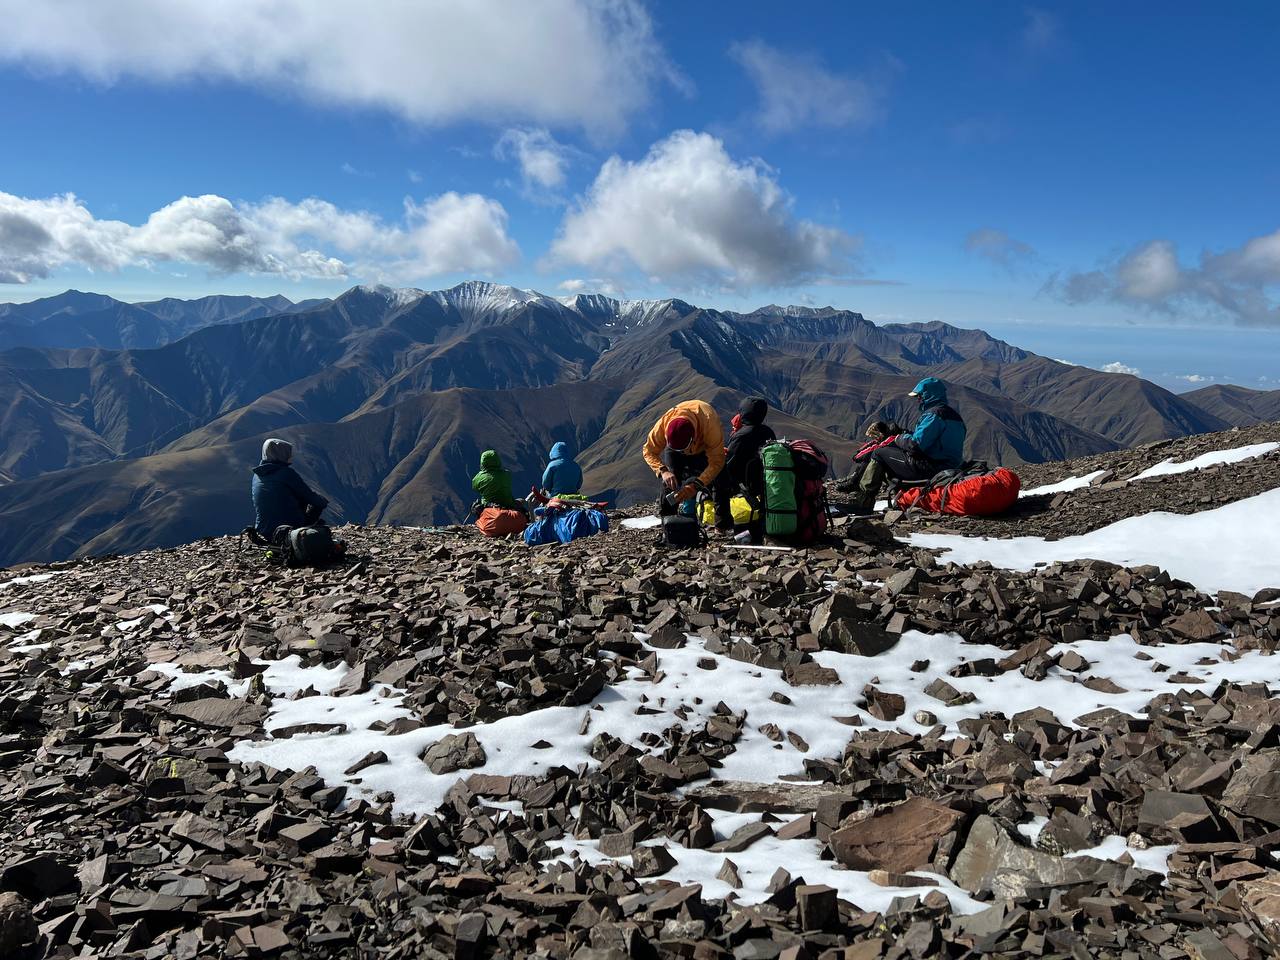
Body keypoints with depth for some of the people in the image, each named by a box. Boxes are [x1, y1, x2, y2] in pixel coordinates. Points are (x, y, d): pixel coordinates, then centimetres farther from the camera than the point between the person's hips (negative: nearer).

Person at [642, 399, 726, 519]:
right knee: (670, 482, -10)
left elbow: (716, 462, -40)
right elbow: (649, 451, -28)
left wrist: (695, 486, -51)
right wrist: (663, 471, -47)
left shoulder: (710, 425, -46)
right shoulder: (664, 423, -40)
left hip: (704, 449, -1)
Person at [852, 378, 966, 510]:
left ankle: (862, 503, 0)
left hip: (929, 469, -10)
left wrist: (900, 438, -3)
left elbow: (915, 444, -23)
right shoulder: (952, 414, 16)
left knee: (879, 454, 0)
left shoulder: (933, 415, -17)